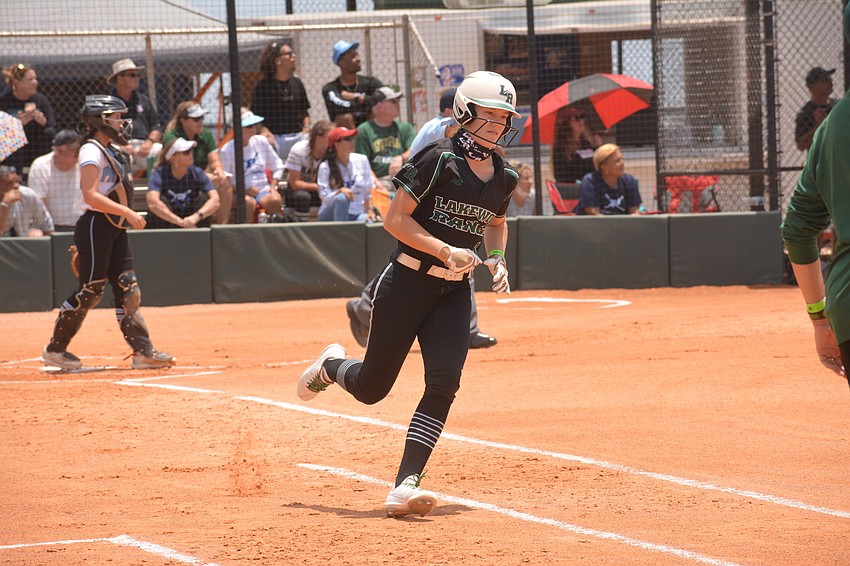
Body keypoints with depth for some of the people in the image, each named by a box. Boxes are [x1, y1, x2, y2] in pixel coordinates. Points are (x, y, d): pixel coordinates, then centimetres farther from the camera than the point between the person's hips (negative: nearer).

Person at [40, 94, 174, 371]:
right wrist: (127, 212, -26)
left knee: (128, 290, 4)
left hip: (116, 228, 9)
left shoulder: (115, 151, 16)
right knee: (90, 290, -6)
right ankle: (55, 349, 5)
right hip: (95, 226, -9)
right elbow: (91, 195, -22)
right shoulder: (92, 151, -13)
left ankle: (143, 351, 1)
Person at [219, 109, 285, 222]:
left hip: (263, 188, 3)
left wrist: (273, 187, 2)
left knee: (275, 200, -31)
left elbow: (278, 167, 17)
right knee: (248, 202, -37)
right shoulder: (227, 150, -3)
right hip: (240, 192, -3)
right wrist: (246, 190, -16)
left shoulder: (261, 142, 10)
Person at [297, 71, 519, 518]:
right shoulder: (440, 160, -14)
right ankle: (330, 367, 41)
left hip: (454, 292, 5)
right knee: (372, 387, 4)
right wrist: (446, 251, -23)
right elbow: (395, 220, -14)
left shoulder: (503, 177, 6)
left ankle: (405, 486, -15)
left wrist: (496, 259, 5)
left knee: (444, 380, -15)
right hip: (407, 283, -5)